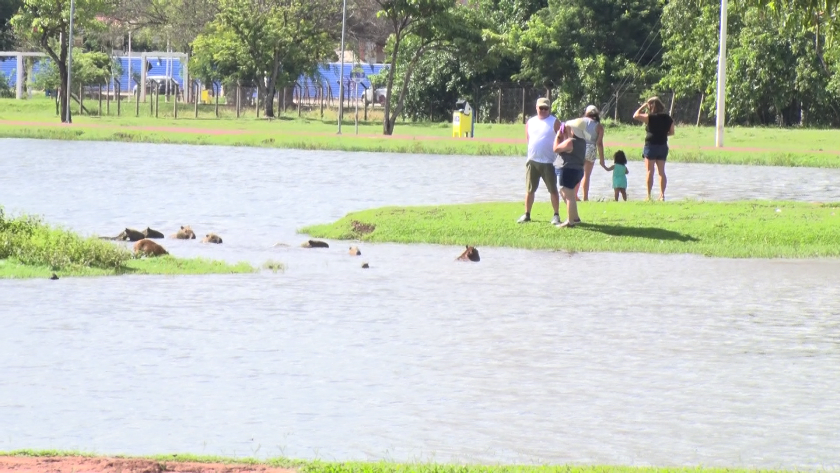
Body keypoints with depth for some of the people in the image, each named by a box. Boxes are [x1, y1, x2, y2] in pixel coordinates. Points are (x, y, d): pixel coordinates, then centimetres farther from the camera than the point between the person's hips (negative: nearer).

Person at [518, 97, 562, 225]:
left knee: (553, 190, 0)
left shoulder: (554, 122, -1)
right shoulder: (530, 122, 11)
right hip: (532, 161, 4)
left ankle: (556, 215, 6)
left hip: (548, 162, -4)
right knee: (529, 189, 7)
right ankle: (527, 214, 14)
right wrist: (532, 152, 11)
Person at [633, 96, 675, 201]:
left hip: (651, 145, -5)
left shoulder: (650, 117, -13)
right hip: (663, 146, 5)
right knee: (661, 171, 9)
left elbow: (635, 116, -9)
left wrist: (643, 106, 1)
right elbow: (671, 132, 11)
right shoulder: (668, 118, 3)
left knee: (650, 171, -1)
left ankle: (649, 195, -3)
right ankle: (662, 195, 5)